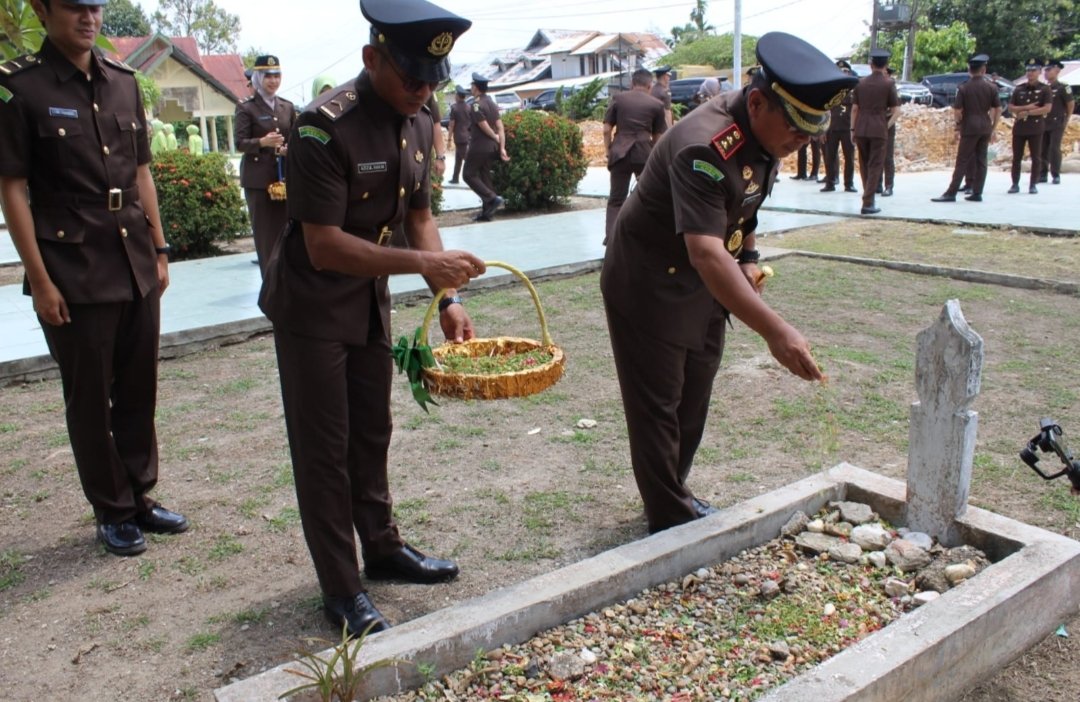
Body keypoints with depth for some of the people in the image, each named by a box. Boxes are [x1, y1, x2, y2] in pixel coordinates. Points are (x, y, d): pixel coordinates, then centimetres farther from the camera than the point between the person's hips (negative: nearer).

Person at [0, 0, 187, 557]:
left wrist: (158, 250, 11)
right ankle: (112, 513, 20)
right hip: (74, 274, -5)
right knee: (90, 401, 6)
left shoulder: (123, 81, 10)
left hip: (137, 268, 5)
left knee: (138, 391, 12)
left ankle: (139, 497, 27)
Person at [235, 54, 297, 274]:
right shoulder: (246, 107, -2)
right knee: (265, 233, -2)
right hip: (258, 179, -4)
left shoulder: (287, 107, 12)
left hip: (285, 177, 4)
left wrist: (290, 149, -6)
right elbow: (239, 143, -6)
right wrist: (262, 142, -23)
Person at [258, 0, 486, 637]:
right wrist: (421, 263, -34)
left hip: (371, 299, 7)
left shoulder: (418, 122, -1)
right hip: (311, 306, -7)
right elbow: (324, 246, -28)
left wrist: (448, 298, -3)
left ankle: (383, 548, 36)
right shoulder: (326, 128, -25)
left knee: (372, 434, 18)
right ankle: (342, 590, 15)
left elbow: (419, 216, 7)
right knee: (323, 448, 2)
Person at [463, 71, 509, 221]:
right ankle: (486, 212, 12)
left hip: (479, 146, -8)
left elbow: (485, 127, -18)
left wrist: (495, 137, 0)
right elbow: (500, 127, 5)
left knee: (469, 175, 2)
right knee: (485, 176, 12)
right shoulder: (492, 103, 10)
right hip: (492, 147, 8)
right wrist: (502, 147, 1)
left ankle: (492, 198, -13)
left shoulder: (476, 105, -15)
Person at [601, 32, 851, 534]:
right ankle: (671, 523, 11)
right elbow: (706, 253, -44)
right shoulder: (705, 148, -33)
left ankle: (675, 497, 33)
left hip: (703, 285, 9)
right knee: (657, 407, -1)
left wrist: (748, 257, 3)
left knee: (692, 401, 17)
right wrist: (775, 331, -50)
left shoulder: (766, 133, -5)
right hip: (648, 286, -9)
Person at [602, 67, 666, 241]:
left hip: (620, 153, 1)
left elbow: (606, 130, 2)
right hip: (645, 153, -1)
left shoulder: (618, 99, 7)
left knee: (616, 198, 6)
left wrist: (608, 151, 10)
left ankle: (611, 236, -2)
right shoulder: (656, 104, 5)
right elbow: (658, 136, 8)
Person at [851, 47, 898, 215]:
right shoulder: (888, 84, -3)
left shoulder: (860, 83, 6)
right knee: (875, 166, 0)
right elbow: (895, 110, -3)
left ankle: (868, 196, 23)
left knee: (864, 165, 15)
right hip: (879, 130, -3)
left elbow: (854, 108, 7)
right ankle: (867, 203, -6)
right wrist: (888, 124, 11)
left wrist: (853, 129, 12)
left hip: (861, 129, 4)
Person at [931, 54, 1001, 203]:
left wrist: (959, 124, 8)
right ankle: (977, 193, 9)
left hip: (969, 129, -4)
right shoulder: (991, 87, 4)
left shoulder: (963, 88, -6)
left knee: (962, 161, -5)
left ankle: (951, 193, -8)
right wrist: (992, 129, 13)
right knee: (981, 161, 7)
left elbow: (957, 112, -9)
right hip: (985, 128, 4)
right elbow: (998, 110, 5)